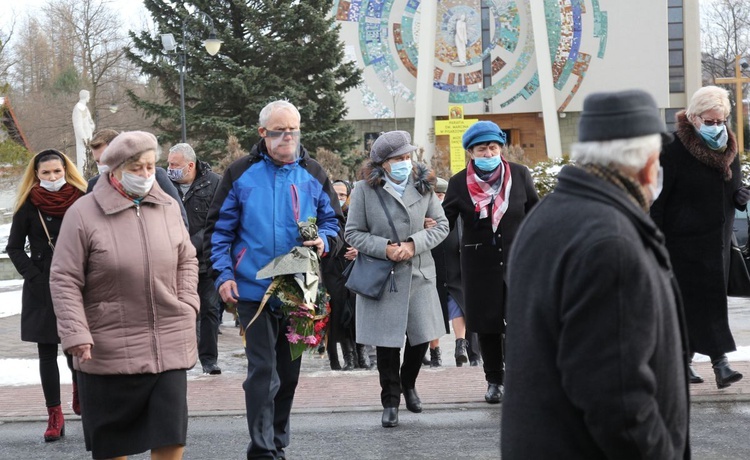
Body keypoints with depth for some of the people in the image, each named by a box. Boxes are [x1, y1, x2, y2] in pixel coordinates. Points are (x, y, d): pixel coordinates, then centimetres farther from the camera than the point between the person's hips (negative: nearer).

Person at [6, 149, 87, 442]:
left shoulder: (81, 201, 3)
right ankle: (54, 416, 5)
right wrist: (35, 277, -5)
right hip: (42, 290, 1)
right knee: (46, 353, 1)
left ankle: (80, 388, 26)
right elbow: (14, 248, 6)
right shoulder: (28, 205, 3)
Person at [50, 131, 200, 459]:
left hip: (169, 346, 3)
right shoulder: (84, 213, -7)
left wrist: (187, 305, 5)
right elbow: (64, 280, -6)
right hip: (109, 349, -3)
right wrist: (76, 335, -13)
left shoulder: (168, 207, 7)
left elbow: (187, 260, 19)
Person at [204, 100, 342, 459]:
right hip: (254, 291, -3)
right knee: (263, 371, -8)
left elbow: (333, 220, 13)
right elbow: (218, 229, 1)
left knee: (288, 371, 13)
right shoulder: (241, 173, -1)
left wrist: (325, 241, -10)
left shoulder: (312, 174, 6)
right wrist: (224, 275, -9)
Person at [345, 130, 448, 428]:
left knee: (422, 336, 7)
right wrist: (385, 248, -17)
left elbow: (441, 225, 5)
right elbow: (353, 233, -3)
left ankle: (408, 384, 36)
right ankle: (390, 400, 19)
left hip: (419, 273, 3)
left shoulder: (423, 185, 1)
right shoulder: (365, 190, -7)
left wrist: (414, 245, -11)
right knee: (387, 340, 2)